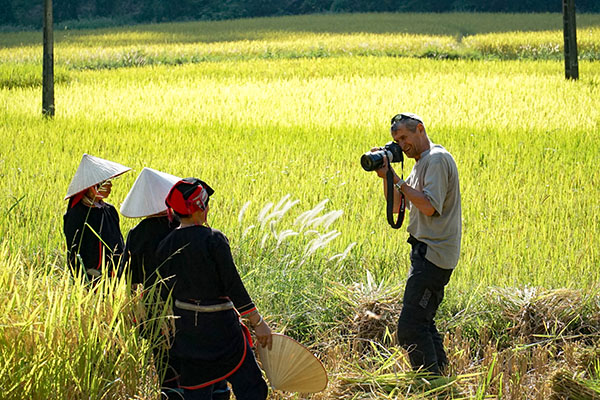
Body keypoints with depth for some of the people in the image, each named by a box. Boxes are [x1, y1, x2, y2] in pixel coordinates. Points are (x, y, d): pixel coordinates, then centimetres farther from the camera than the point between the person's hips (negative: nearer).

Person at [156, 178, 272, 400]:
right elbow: (233, 285, -16)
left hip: (185, 328, 6)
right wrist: (257, 322, -11)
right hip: (219, 324, -6)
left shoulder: (165, 246, 1)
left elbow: (168, 290, 8)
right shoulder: (214, 239, -15)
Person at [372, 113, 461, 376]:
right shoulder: (421, 163, 19)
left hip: (433, 254, -11)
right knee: (423, 323, 14)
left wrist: (398, 180, -13)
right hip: (426, 253, 11)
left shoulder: (437, 159, -12)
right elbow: (396, 206, 19)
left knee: (410, 327, -14)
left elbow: (429, 206, -21)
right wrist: (386, 177, 4)